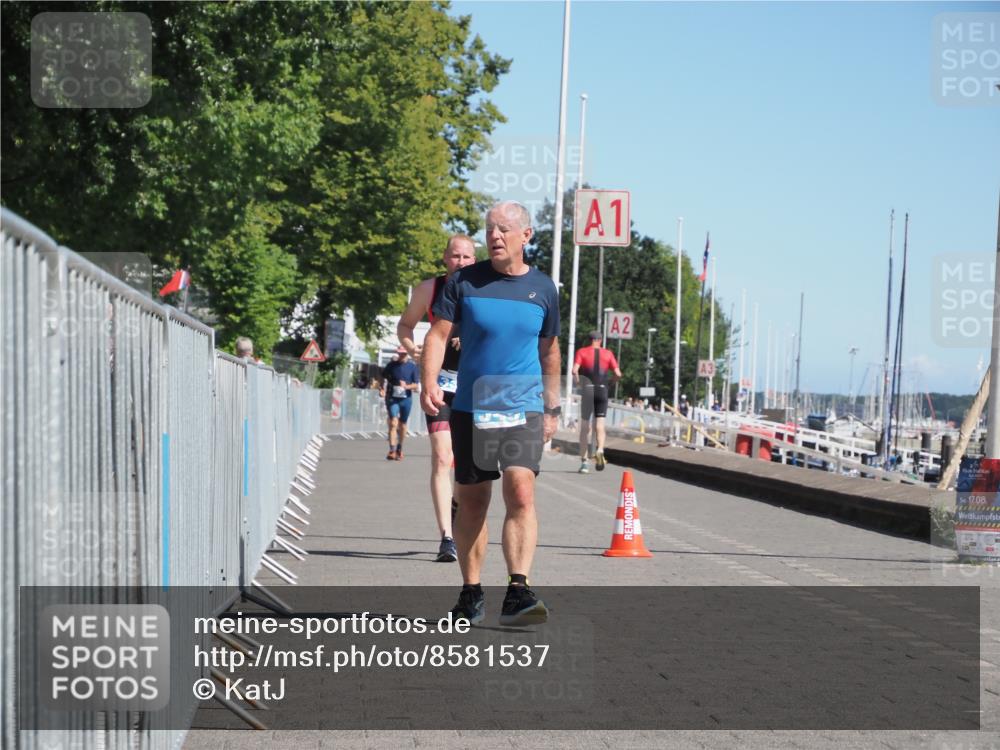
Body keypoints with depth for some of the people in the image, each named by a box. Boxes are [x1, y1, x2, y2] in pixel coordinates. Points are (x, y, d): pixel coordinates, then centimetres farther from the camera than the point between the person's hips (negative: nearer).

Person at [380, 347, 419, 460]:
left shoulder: (412, 367, 4)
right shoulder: (391, 365, 4)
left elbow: (416, 385, 2)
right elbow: (384, 378, 13)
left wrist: (407, 386, -17)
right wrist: (383, 389, -4)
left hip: (406, 399, 1)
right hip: (392, 398, -1)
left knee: (402, 425, 11)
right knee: (393, 423, -15)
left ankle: (399, 449, 28)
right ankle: (392, 451, -21)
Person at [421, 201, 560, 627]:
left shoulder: (542, 288, 7)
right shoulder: (464, 282, 2)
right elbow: (438, 334, 0)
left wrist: (552, 409, 20)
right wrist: (429, 383, -17)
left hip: (523, 410, 0)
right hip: (470, 408, 0)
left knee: (521, 493, -17)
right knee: (471, 502, 8)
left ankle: (517, 592, -22)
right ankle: (471, 594, 21)